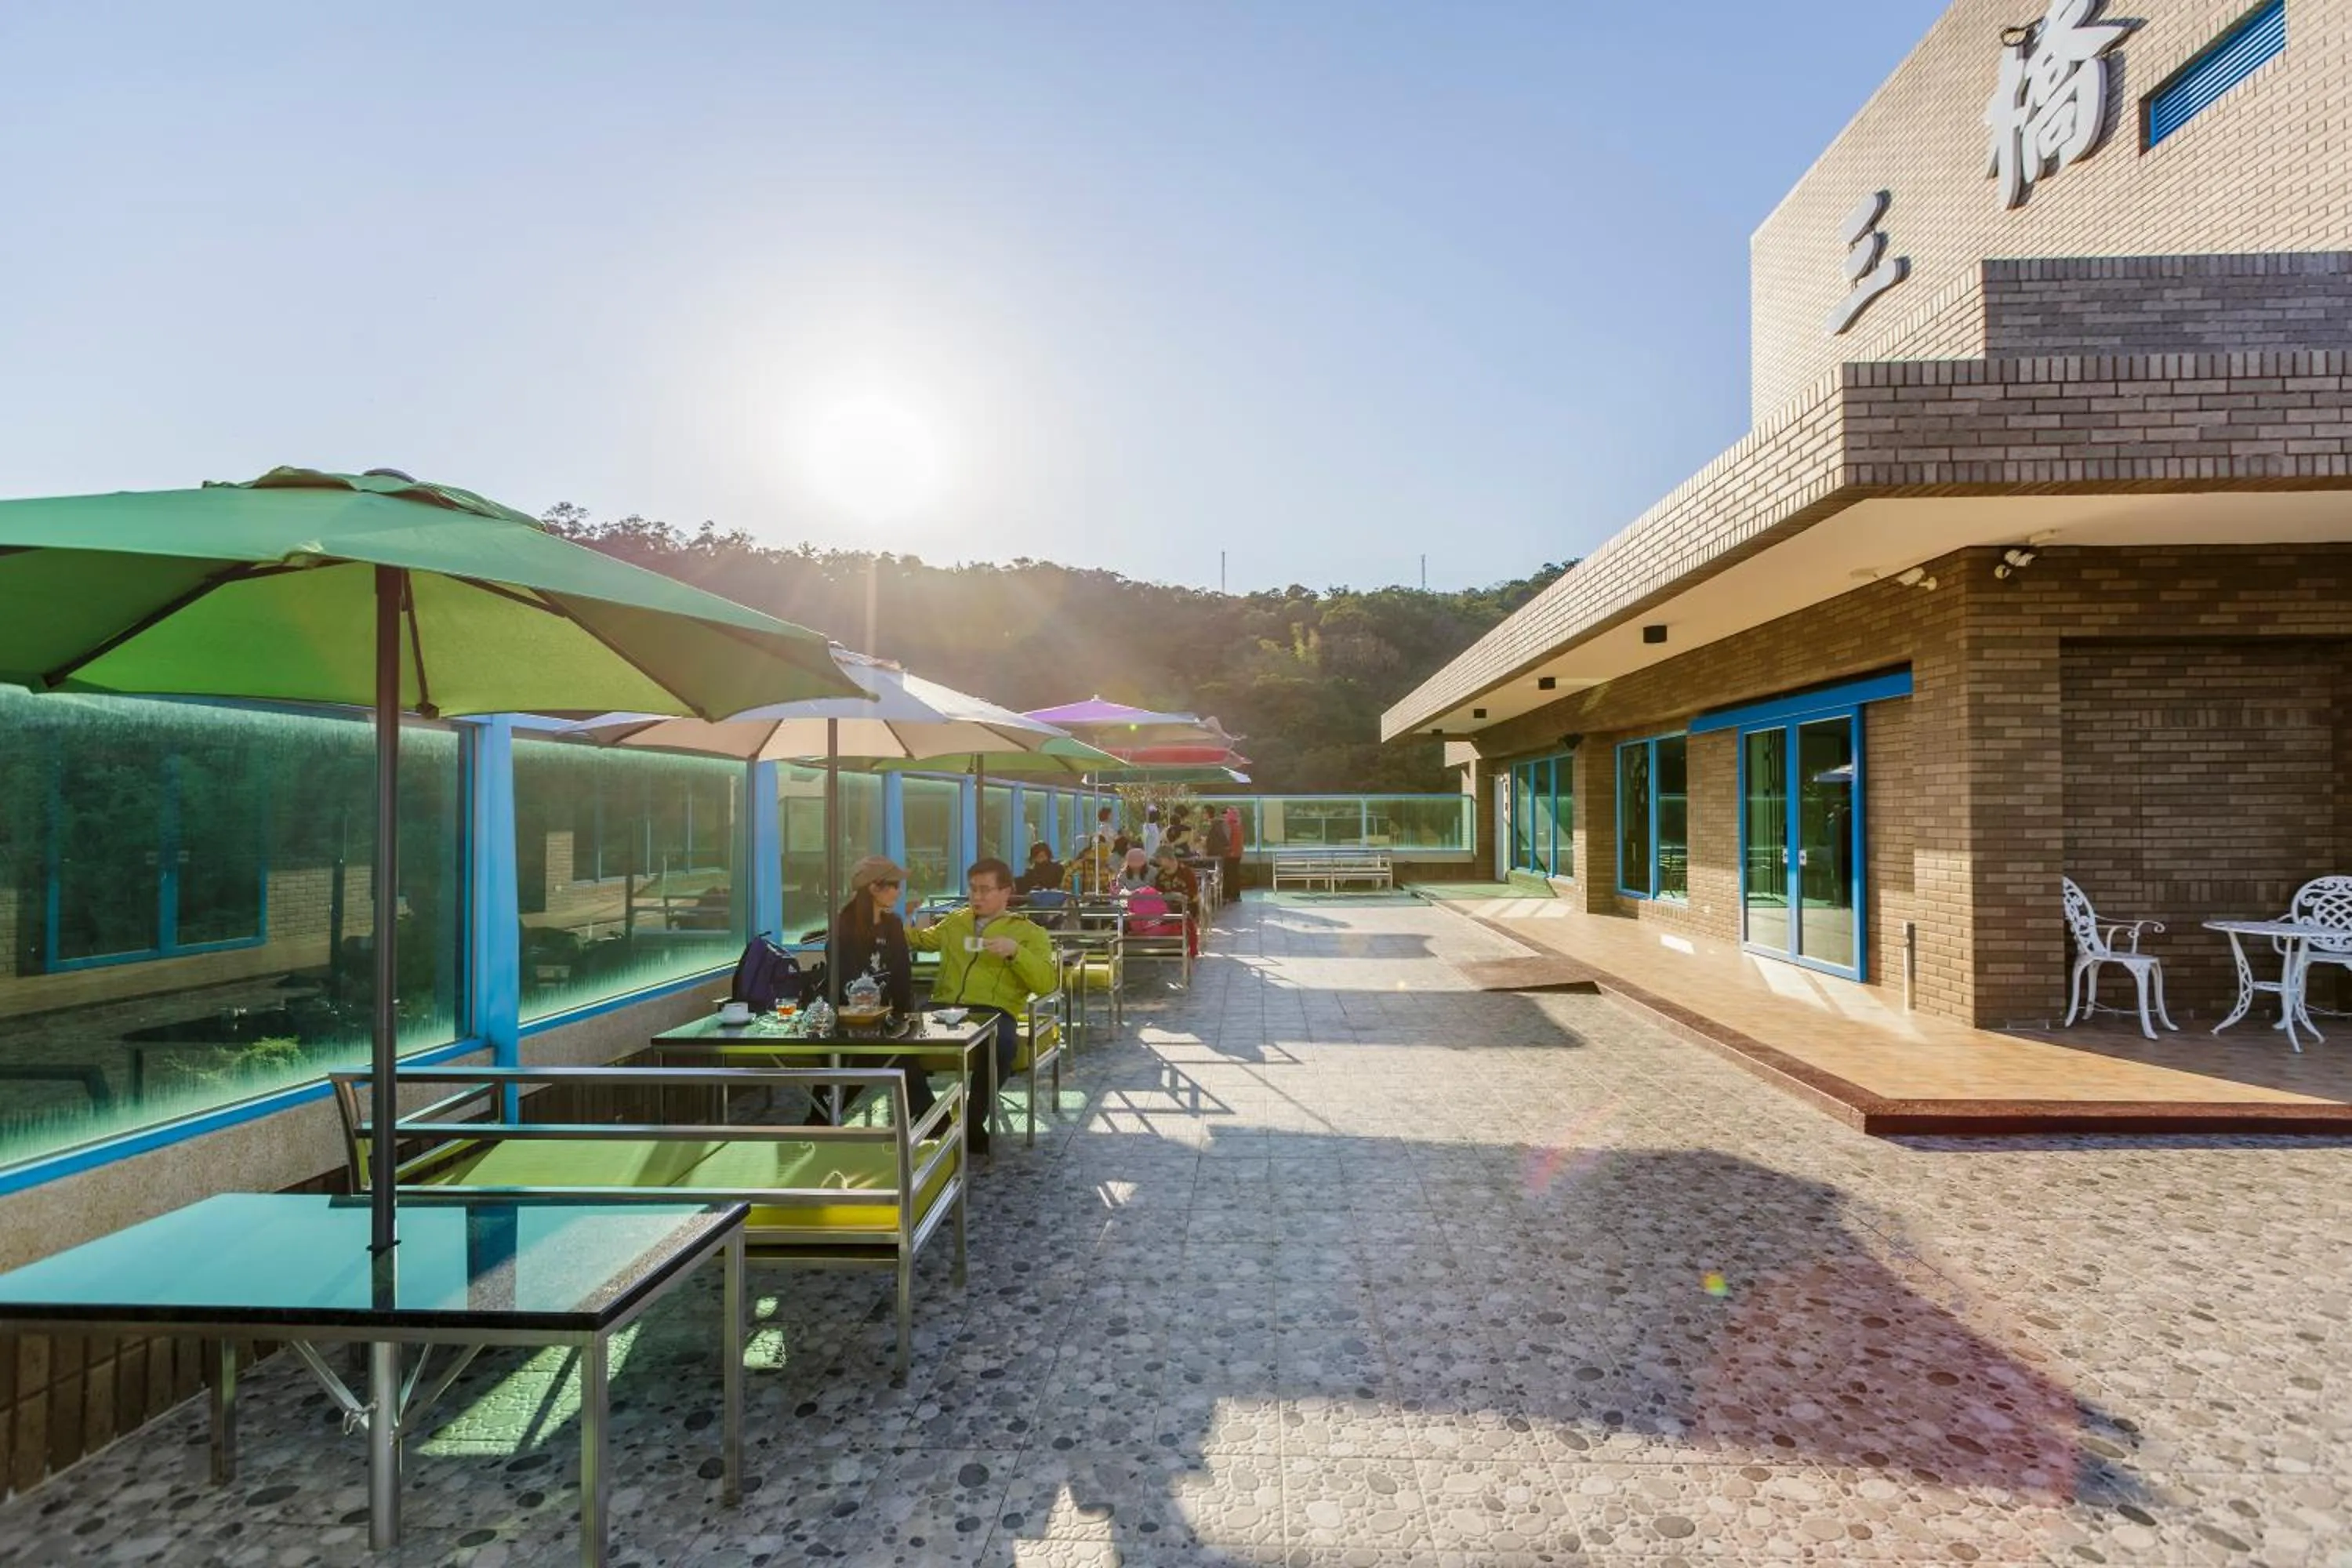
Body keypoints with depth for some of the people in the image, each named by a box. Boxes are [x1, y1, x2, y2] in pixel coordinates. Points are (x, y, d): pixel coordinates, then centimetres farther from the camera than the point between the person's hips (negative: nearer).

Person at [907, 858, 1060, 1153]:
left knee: (1002, 1043, -37)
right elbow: (923, 939, 46)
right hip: (945, 1007, 4)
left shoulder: (1029, 931, 13)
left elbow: (1047, 984, 1)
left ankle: (974, 1122, -14)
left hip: (994, 1011, -4)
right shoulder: (956, 921, 27)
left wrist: (1015, 952, -13)